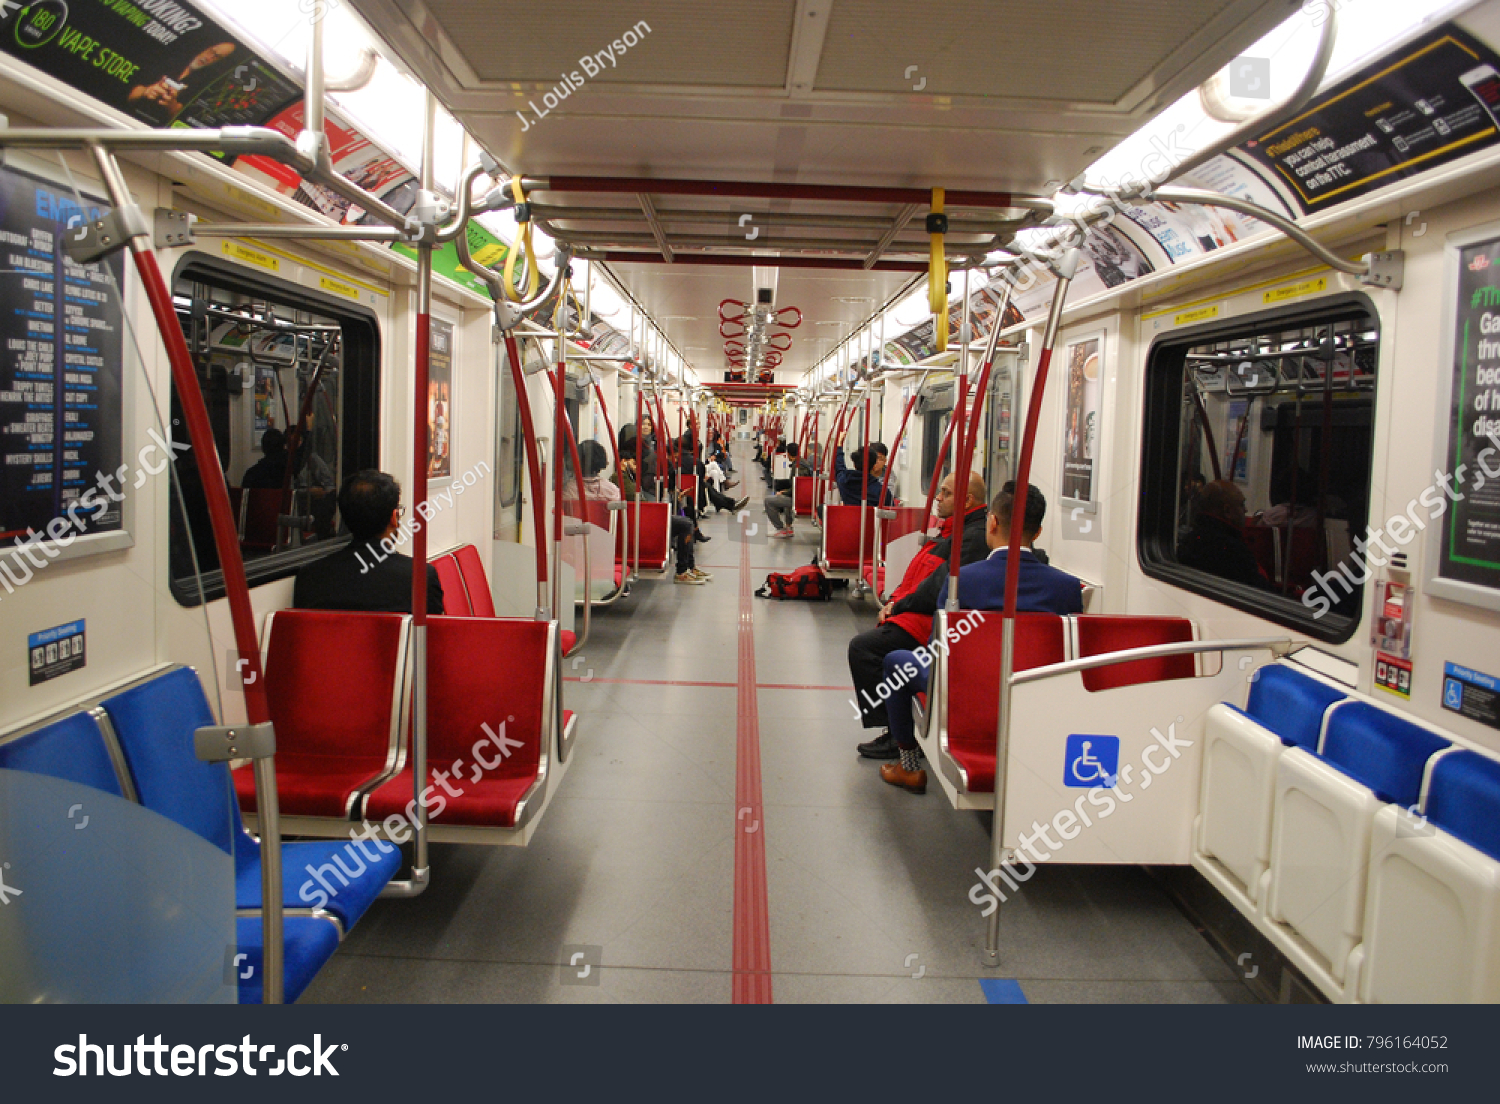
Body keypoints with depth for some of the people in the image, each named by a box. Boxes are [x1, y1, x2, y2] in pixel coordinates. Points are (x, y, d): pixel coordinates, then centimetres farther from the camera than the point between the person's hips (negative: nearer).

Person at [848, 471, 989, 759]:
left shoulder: (975, 537, -17)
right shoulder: (955, 529, 17)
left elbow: (942, 588, -24)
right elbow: (918, 576, 21)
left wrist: (899, 606, -12)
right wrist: (894, 601, 6)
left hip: (931, 622, -12)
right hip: (916, 613, 12)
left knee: (863, 647, -18)